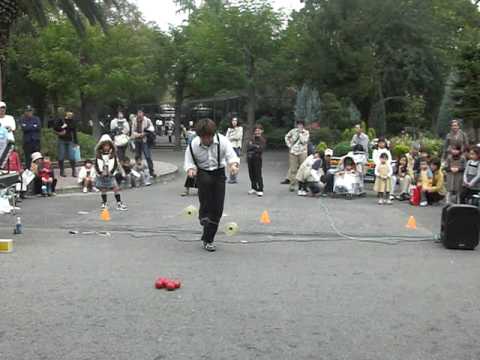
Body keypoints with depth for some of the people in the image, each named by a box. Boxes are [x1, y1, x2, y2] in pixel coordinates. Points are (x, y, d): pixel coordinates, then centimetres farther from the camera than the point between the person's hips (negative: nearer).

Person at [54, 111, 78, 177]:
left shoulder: (72, 122, 7)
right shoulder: (61, 120, -1)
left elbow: (74, 132, 10)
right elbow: (55, 128, -2)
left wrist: (76, 142, 10)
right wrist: (61, 127, -16)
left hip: (70, 141, 2)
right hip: (62, 140, -1)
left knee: (72, 157, -6)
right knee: (61, 157, 1)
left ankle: (74, 171, 4)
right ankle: (62, 171, 12)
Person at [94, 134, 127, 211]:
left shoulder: (113, 154, -1)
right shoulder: (98, 155, -1)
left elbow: (116, 165, -2)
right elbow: (96, 165, -1)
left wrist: (111, 172, -14)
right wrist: (100, 173, -13)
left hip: (111, 175, -1)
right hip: (101, 176, 1)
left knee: (116, 188, -10)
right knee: (103, 190, 10)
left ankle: (119, 203, -8)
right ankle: (104, 203, 25)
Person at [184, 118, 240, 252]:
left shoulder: (222, 141, -15)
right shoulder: (193, 145, -15)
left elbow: (232, 156, -12)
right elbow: (189, 161, -4)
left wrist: (234, 164, -36)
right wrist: (191, 169, -27)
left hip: (219, 173, 1)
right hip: (203, 173, -1)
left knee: (217, 209, -3)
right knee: (206, 180, -40)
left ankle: (208, 239, 13)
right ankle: (204, 215, -18)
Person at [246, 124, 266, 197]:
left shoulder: (263, 140, -1)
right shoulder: (252, 139, 12)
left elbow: (260, 149, -12)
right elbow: (248, 147, 4)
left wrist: (252, 147, -7)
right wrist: (256, 146, -6)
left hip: (257, 159, -5)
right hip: (250, 158, 5)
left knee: (258, 174, -7)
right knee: (251, 174, 9)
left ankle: (260, 190, -1)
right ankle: (254, 188, 22)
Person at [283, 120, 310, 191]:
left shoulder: (306, 133, 0)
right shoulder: (293, 131, 5)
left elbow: (304, 141, -14)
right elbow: (287, 137, 19)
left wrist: (300, 133, -12)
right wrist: (289, 144, 8)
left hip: (302, 152, -1)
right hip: (293, 152, 1)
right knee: (293, 169, 1)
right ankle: (292, 185, 8)